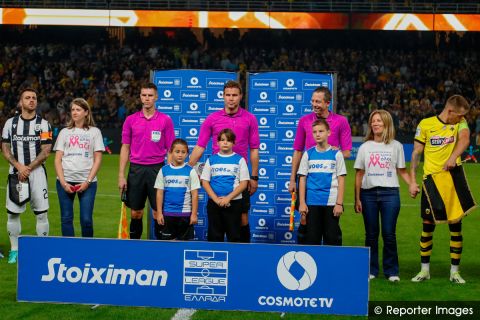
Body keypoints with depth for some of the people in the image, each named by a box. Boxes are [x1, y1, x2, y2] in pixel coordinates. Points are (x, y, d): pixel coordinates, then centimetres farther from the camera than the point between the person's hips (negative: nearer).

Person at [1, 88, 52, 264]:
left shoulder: (43, 124, 2)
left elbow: (45, 152, -4)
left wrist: (28, 168, -11)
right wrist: (19, 166, -9)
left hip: (37, 171, -1)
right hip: (15, 173, 2)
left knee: (41, 213, -2)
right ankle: (14, 250, 13)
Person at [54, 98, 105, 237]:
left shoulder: (94, 132, 8)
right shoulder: (64, 132, 12)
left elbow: (97, 159, 4)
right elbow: (58, 159, 7)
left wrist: (88, 182, -7)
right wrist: (63, 182, -6)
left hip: (87, 181, -2)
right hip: (65, 180, 2)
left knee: (86, 219, -6)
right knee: (66, 218, 1)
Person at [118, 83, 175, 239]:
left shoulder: (165, 120, 1)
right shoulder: (131, 120, 6)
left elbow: (171, 149, 3)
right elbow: (125, 148, 8)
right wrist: (121, 175, 2)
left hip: (157, 169, -2)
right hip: (136, 169, 2)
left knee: (159, 213, -1)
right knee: (136, 213, 6)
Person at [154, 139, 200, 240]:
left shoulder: (190, 171, -1)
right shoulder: (164, 171, 3)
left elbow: (194, 194, -1)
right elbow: (159, 193, 5)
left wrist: (194, 214, -4)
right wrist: (159, 213, 0)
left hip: (185, 213, -1)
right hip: (167, 213, 1)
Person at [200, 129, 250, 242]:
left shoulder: (239, 160, 2)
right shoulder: (211, 160, 7)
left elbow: (244, 183, -3)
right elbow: (205, 182, 4)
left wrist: (228, 198, -13)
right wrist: (216, 199, -9)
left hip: (234, 202, -2)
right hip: (214, 202, 2)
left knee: (234, 235, 1)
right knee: (214, 235, 6)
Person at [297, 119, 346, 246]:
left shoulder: (336, 154, 2)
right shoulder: (308, 154, 6)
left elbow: (341, 180, 1)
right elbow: (302, 179, 7)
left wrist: (339, 203, -6)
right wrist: (302, 202, 0)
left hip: (331, 202, -1)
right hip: (312, 202, 2)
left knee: (332, 238, 0)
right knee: (312, 238, 4)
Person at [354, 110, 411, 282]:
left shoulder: (396, 146, 8)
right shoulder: (365, 147, 10)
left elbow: (402, 171, 10)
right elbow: (359, 174, 9)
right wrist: (357, 199, 4)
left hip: (390, 193, -1)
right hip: (369, 193, 1)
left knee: (389, 234, -2)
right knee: (371, 234, 5)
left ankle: (391, 271, 6)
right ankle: (371, 270, 12)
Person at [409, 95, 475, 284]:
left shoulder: (460, 123, 4)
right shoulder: (426, 124, 0)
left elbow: (465, 140, -15)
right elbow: (416, 153, 4)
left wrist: (453, 157, -32)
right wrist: (412, 181, 0)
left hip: (452, 175, 1)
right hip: (431, 177, -1)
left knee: (456, 224, 0)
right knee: (428, 224, 6)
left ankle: (455, 271, 10)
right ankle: (425, 270, 18)